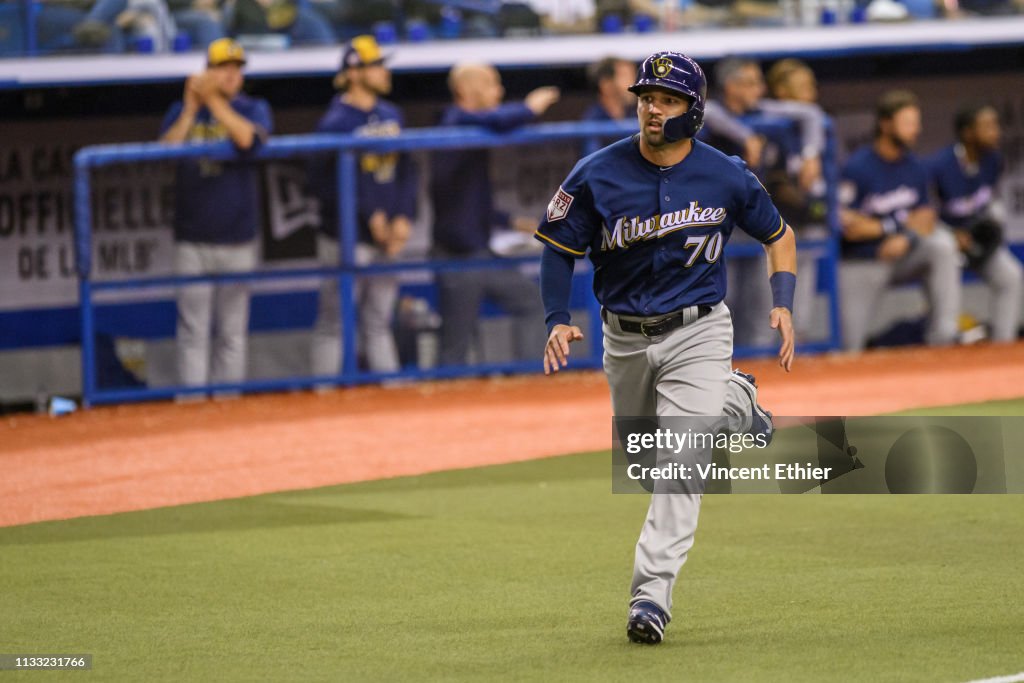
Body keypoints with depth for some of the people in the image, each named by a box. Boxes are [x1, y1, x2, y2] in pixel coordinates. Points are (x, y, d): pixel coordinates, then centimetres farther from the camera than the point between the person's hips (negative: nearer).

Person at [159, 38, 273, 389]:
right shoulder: (182, 111, 8)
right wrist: (191, 108, -12)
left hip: (237, 239, 0)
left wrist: (214, 100, -17)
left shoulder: (253, 109, 5)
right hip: (192, 240, 0)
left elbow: (250, 138, -17)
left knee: (232, 331, 5)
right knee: (193, 331, -3)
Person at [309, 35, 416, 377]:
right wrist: (371, 216, -17)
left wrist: (404, 218, 1)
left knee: (379, 324, 14)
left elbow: (405, 172, 15)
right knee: (333, 325, -2)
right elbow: (325, 185, -17)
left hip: (386, 238, 7)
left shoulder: (391, 115, 10)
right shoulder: (335, 123, -13)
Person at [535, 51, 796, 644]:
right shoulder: (598, 175, -9)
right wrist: (558, 320, -13)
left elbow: (779, 235, 8)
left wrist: (784, 304, -6)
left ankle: (652, 595, -15)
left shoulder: (727, 178, -9)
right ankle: (733, 402, 47)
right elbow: (561, 248, 0)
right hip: (625, 338, 3)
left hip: (697, 333, -3)